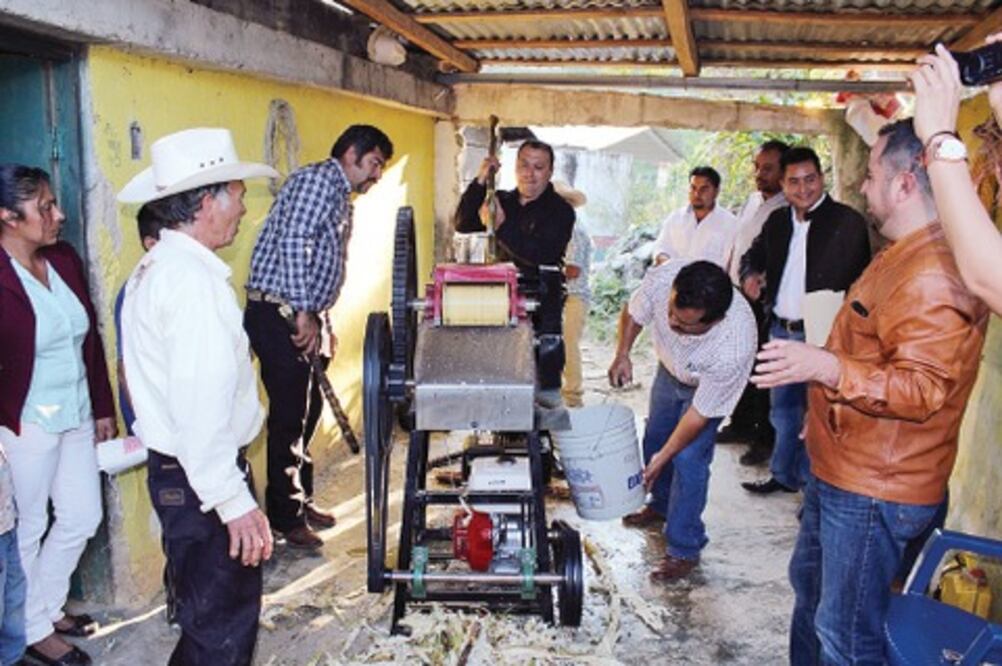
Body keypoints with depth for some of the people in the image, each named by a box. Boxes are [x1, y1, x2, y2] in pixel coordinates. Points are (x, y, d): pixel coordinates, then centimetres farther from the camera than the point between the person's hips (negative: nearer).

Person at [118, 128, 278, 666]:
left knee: (208, 614, 23)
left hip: (172, 467, 10)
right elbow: (201, 406, -28)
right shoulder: (194, 279, -22)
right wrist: (234, 501, -24)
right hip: (203, 479, -10)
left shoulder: (154, 267, 12)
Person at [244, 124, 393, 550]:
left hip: (305, 318, 10)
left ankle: (301, 498, 30)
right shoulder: (317, 179, -10)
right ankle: (285, 515, 9)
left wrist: (323, 321, 20)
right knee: (289, 415, -3)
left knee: (308, 409, 16)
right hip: (279, 314, -10)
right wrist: (304, 314, -22)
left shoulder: (342, 199, 22)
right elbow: (292, 243, -22)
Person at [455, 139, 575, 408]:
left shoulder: (560, 210, -5)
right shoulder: (502, 201, 12)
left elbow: (540, 254, -19)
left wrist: (502, 226, -24)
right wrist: (480, 181, -6)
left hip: (542, 303, -5)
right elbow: (463, 224, 3)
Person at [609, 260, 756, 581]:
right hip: (670, 367, 5)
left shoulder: (734, 348, -45)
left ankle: (684, 550, 9)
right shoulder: (662, 278, -37)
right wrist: (622, 354, -23)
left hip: (708, 385, -5)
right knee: (654, 439, 18)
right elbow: (634, 313, -11)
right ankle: (661, 504, 46)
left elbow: (700, 412, -31)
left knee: (688, 460, -10)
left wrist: (664, 457, -22)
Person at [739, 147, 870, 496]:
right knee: (782, 408, 17)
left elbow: (859, 281, -10)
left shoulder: (847, 222, -8)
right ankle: (783, 475, 32)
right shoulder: (777, 220, 10)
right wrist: (750, 274, 3)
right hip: (780, 330, 6)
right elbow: (754, 254, 25)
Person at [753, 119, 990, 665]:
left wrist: (827, 368, -40)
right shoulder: (901, 256, 12)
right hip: (838, 469, 11)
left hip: (874, 488, -11)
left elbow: (922, 389, -31)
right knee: (810, 584, 27)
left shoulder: (934, 276, -23)